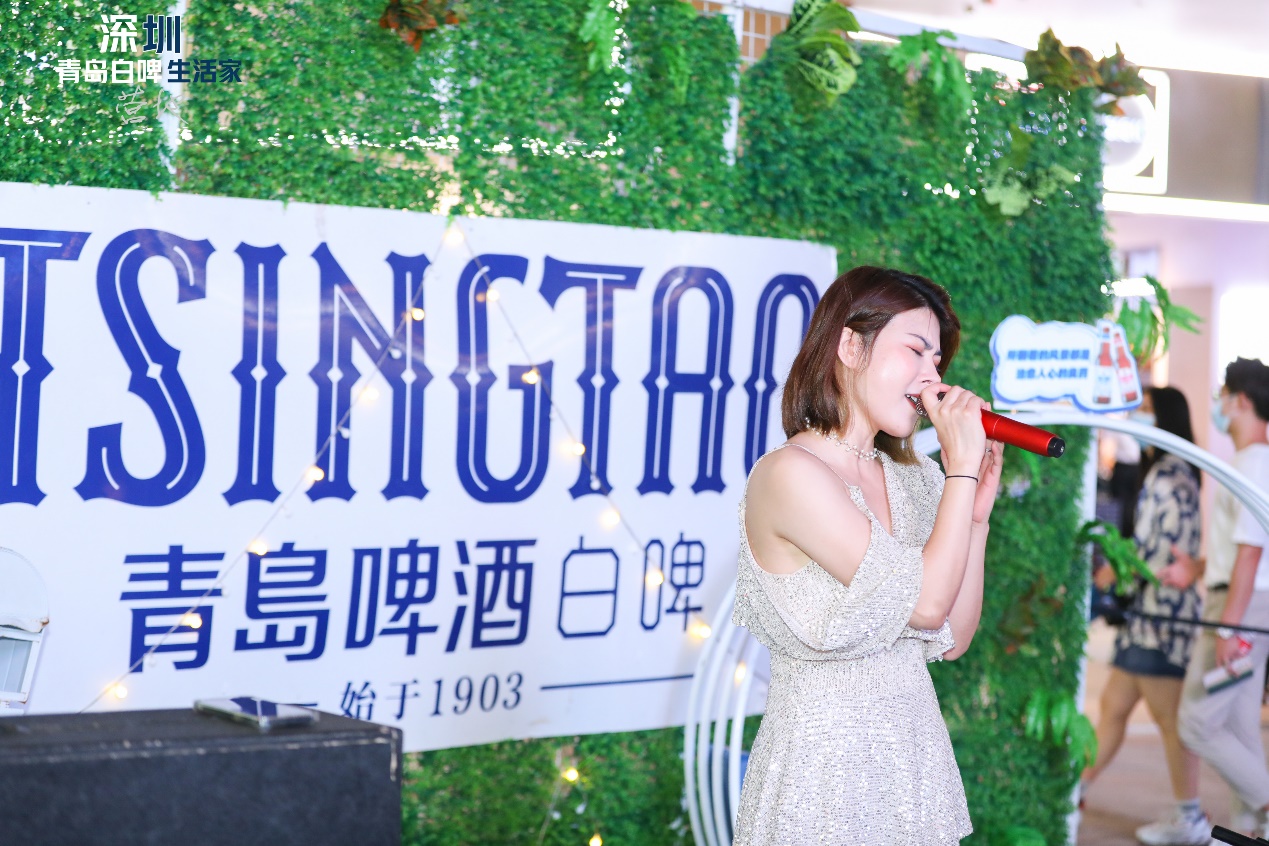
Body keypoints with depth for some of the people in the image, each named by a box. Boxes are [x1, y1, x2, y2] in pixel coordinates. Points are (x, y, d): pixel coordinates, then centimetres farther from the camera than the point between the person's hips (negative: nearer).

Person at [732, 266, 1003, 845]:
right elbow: (926, 601, -19)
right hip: (825, 767, -7)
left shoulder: (911, 480, 7)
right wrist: (962, 468, -11)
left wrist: (977, 512, 2)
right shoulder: (790, 474, -16)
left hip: (915, 752, 7)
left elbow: (952, 640, 8)